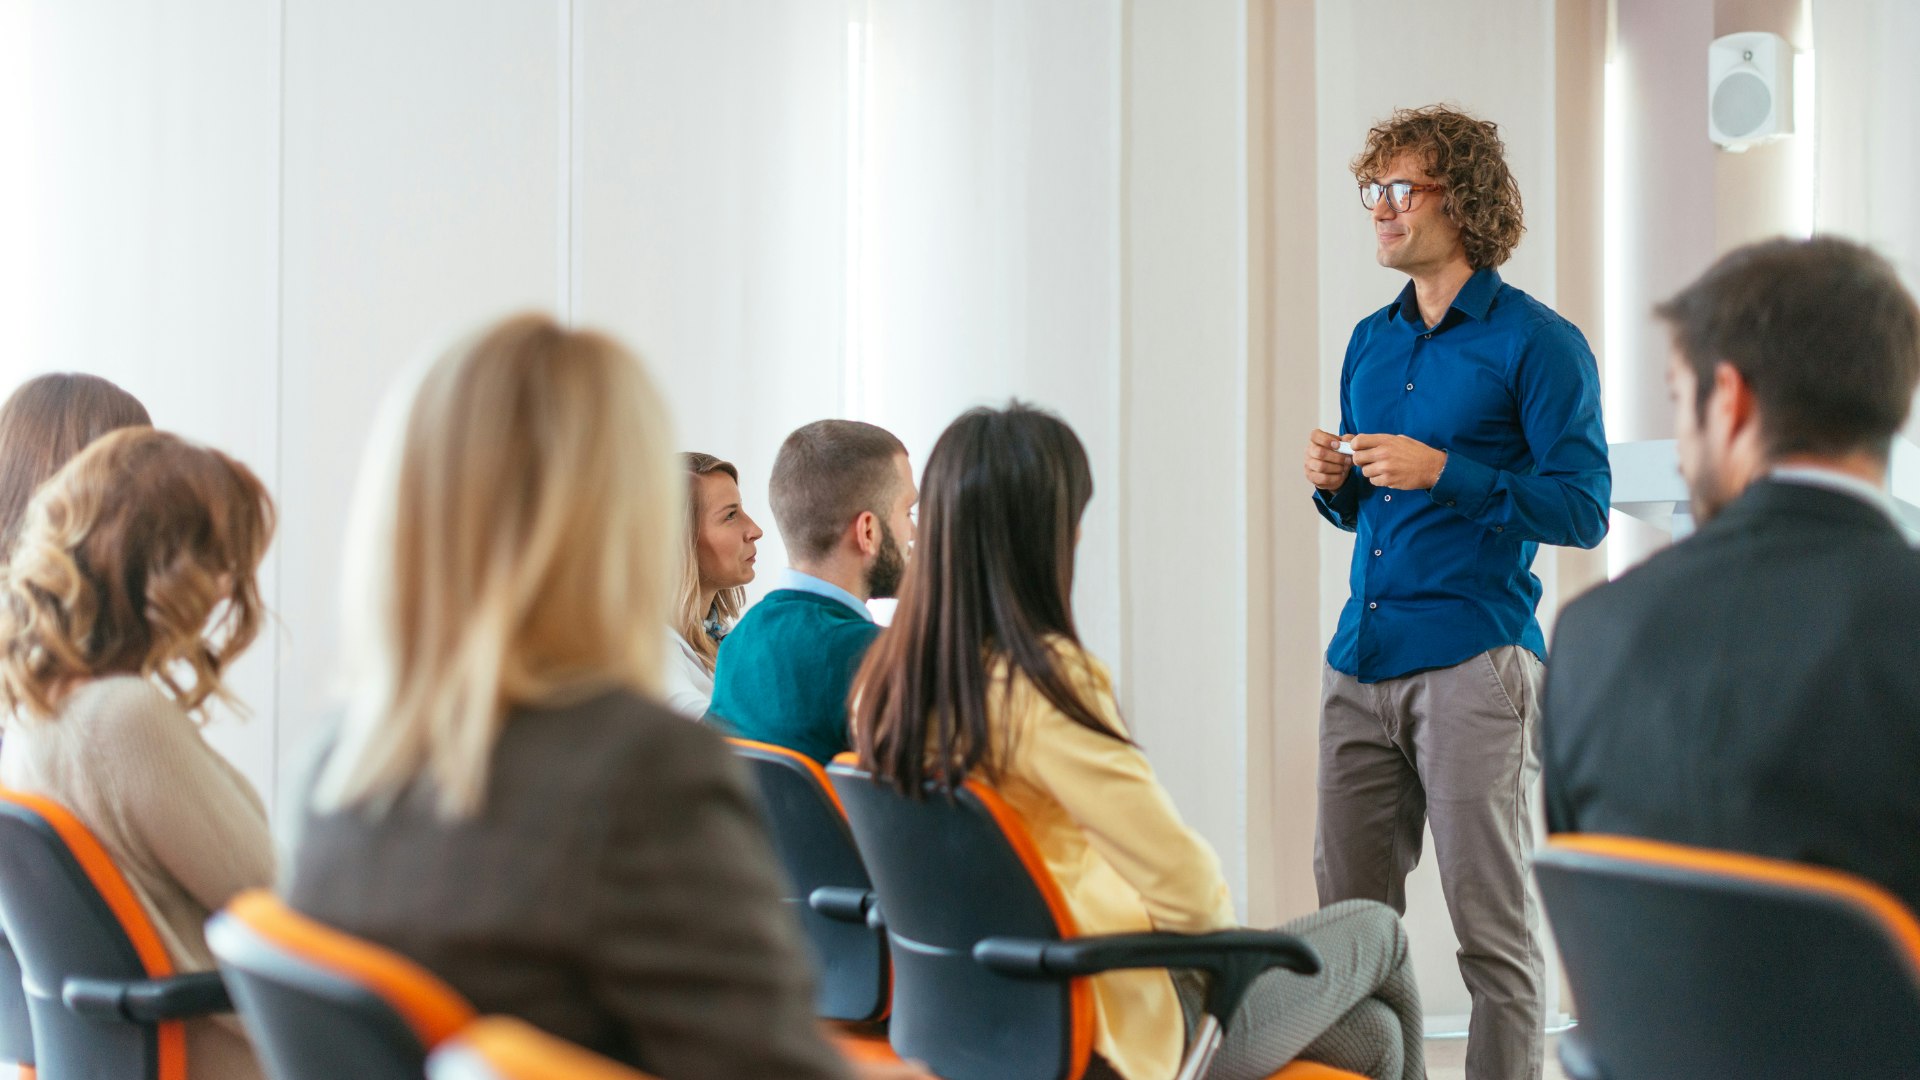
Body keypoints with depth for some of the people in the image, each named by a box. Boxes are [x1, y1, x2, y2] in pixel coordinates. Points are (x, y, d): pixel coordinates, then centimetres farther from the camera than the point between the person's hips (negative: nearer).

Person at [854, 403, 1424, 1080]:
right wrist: (1219, 914, 1)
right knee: (1376, 929, 19)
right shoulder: (1046, 684, -26)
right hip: (1124, 1022, -8)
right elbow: (1188, 888, -23)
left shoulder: (885, 679, -1)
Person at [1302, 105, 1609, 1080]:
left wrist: (1442, 472, -17)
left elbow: (1581, 511, -10)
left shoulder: (1537, 343, -4)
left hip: (1473, 661, -6)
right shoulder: (1370, 342, 16)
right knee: (1348, 918, 8)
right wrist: (1335, 485, 2)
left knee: (1493, 928, -1)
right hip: (1360, 665, 7)